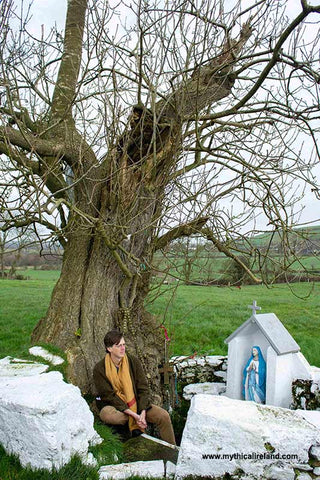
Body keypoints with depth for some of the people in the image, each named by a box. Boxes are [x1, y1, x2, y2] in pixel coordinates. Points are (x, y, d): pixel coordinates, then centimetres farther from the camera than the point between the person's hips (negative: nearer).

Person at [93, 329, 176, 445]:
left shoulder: (133, 361, -5)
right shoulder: (99, 369, -13)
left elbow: (143, 389, -5)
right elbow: (110, 396, -17)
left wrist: (143, 412, -21)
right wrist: (134, 415, -24)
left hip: (135, 403, 3)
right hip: (112, 405, -2)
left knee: (163, 416, -16)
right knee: (107, 415, -37)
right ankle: (136, 426, -13)